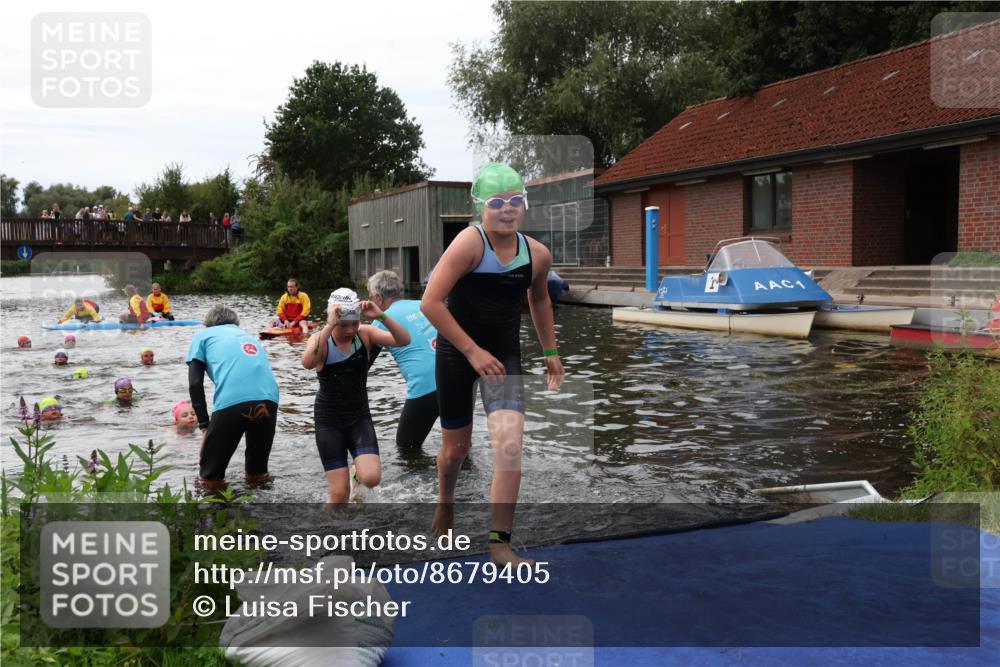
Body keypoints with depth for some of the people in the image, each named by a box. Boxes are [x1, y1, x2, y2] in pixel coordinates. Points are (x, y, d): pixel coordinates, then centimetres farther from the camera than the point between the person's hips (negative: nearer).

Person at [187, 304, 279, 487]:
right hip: (269, 400, 5)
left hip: (232, 401, -4)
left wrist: (204, 426, 12)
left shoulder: (204, 335, 23)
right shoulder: (250, 338, 36)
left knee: (211, 476, 16)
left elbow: (195, 383, 10)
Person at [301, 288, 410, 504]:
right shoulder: (321, 340, -12)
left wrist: (381, 316, -31)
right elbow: (307, 362, -35)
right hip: (328, 420, -2)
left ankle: (359, 469, 17)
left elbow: (404, 340, -18)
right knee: (340, 493, -5)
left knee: (371, 478, -19)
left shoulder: (364, 334, -7)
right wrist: (330, 326, -39)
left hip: (359, 416, 2)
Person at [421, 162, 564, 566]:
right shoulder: (470, 242, -17)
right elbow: (430, 303, -22)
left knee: (509, 446, -16)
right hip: (456, 353, -2)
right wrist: (472, 350, -22)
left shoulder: (538, 255, -3)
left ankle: (499, 544, -5)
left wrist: (550, 352, 20)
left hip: (505, 356, 3)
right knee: (456, 447, 12)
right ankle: (445, 505, 46)